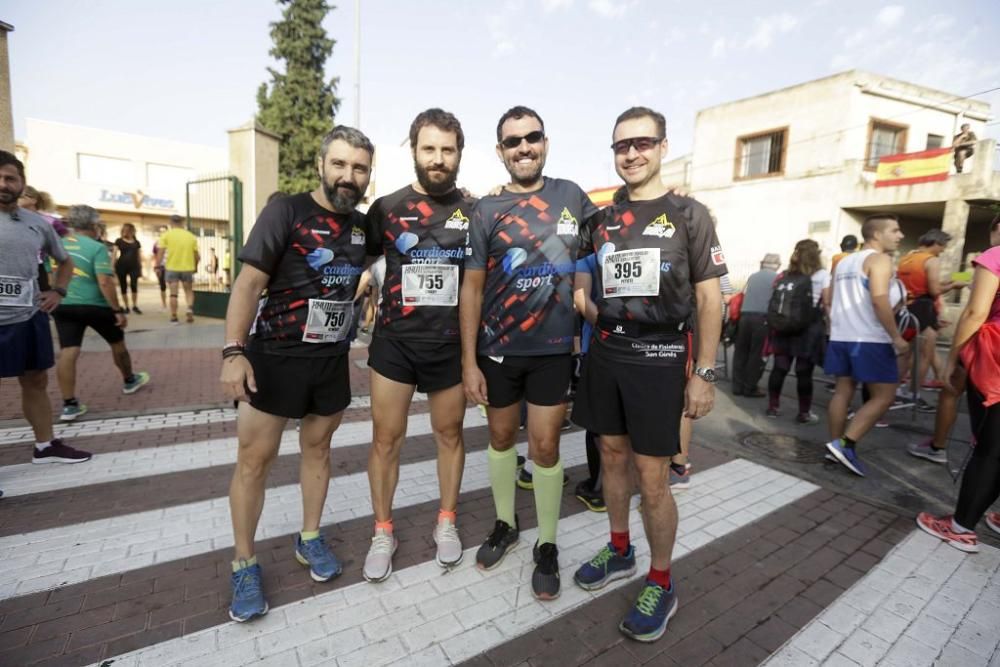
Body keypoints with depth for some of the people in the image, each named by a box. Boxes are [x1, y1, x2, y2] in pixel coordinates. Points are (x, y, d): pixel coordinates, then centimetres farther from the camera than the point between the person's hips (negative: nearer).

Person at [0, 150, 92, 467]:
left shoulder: (38, 223, 8)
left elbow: (65, 261, 23)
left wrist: (57, 291, 7)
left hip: (30, 317, 5)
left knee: (36, 381, 15)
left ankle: (45, 445, 28)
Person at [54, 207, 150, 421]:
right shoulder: (96, 247, -12)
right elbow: (104, 282, -21)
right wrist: (118, 310, -17)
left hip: (62, 305, 5)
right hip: (94, 305, -5)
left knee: (67, 352, 0)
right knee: (117, 343, 18)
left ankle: (69, 405, -1)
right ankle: (129, 381, 37)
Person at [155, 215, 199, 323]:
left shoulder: (166, 235, 0)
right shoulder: (191, 236, 5)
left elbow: (160, 253, -6)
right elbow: (196, 255, 5)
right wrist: (195, 266, 20)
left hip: (171, 268, -1)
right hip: (187, 268, 1)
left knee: (173, 293, 5)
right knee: (189, 291, 14)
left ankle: (174, 316, 8)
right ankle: (190, 309, -10)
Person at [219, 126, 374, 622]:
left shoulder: (363, 225, 5)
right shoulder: (285, 212, -9)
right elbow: (248, 283, -12)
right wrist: (233, 351, -22)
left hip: (332, 359, 4)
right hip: (274, 356, -4)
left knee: (317, 448, 15)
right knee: (254, 458, 3)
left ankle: (309, 538, 32)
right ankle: (244, 563, 21)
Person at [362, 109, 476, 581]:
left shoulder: (475, 212, 2)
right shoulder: (386, 208, 1)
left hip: (452, 344, 1)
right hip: (394, 341, 0)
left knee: (450, 433, 13)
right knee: (386, 438, 7)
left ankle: (447, 522, 34)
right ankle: (383, 532, 28)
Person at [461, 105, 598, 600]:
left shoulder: (571, 196, 3)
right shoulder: (486, 210, -1)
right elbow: (471, 289, -2)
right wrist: (469, 361, -6)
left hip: (553, 348, 0)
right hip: (497, 350, 1)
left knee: (544, 445, 3)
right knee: (501, 437, 14)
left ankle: (547, 546, 24)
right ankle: (504, 525, 37)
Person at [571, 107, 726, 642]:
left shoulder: (689, 215, -1)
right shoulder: (601, 220, 9)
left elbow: (709, 300, -4)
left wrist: (704, 373, -8)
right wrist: (598, 319, 2)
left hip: (659, 360, -4)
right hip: (605, 355, 5)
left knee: (652, 479, 0)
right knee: (612, 456, 14)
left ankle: (660, 584, 22)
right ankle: (619, 552, 36)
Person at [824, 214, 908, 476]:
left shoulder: (843, 262, 16)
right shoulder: (879, 259, -9)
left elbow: (831, 300, 21)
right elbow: (879, 300, -20)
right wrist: (896, 337, -16)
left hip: (841, 337, 8)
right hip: (870, 340, -8)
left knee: (843, 391, 11)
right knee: (884, 395, 0)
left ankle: (835, 445, 15)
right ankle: (844, 444, -7)